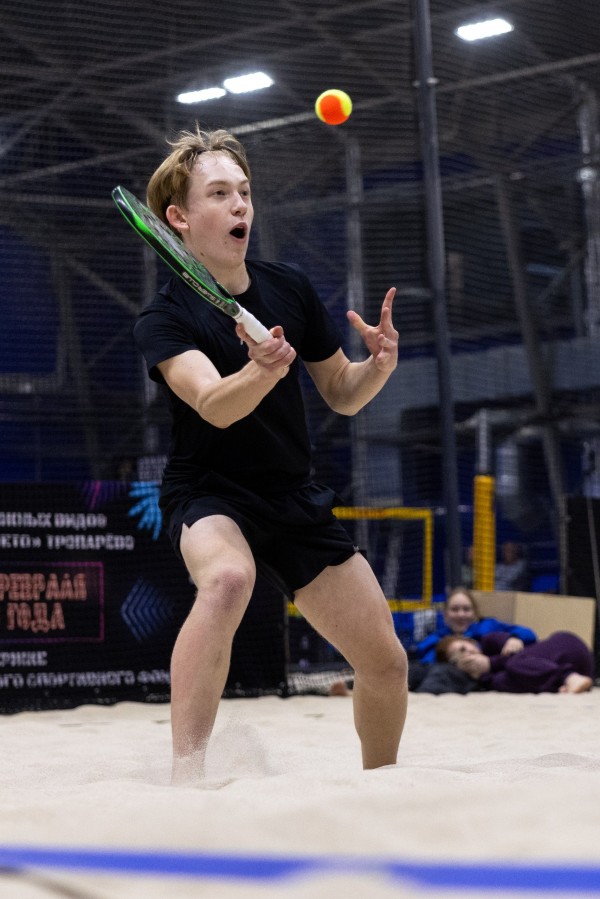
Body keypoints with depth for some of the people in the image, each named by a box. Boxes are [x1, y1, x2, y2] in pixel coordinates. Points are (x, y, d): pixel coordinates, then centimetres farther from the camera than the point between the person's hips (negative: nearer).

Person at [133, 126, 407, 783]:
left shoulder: (291, 289, 2)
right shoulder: (163, 319, -12)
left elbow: (342, 396, 10)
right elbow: (214, 406, -29)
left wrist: (377, 365, -11)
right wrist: (262, 371, -50)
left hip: (295, 496, 5)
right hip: (209, 494, -5)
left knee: (386, 662, 2)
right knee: (228, 578, -40)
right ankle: (186, 777, -41)